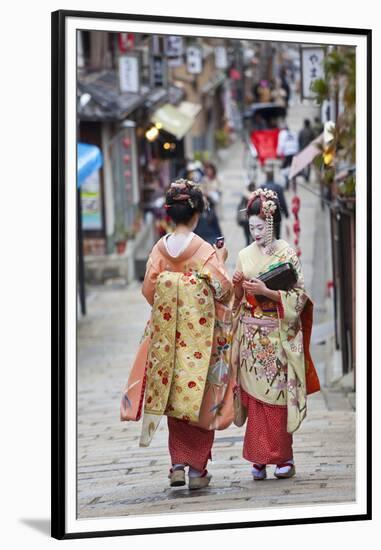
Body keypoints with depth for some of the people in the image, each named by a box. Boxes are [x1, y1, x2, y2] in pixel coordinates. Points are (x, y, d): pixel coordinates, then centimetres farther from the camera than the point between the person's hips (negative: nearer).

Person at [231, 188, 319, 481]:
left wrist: (266, 291, -18)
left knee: (277, 396, -4)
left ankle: (284, 458, 4)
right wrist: (237, 285, -7)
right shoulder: (245, 255, 10)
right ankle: (260, 459, 5)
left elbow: (298, 296, -8)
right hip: (251, 336, 4)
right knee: (255, 395, 1)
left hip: (278, 335, -4)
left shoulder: (287, 254, -3)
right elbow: (237, 298, 14)